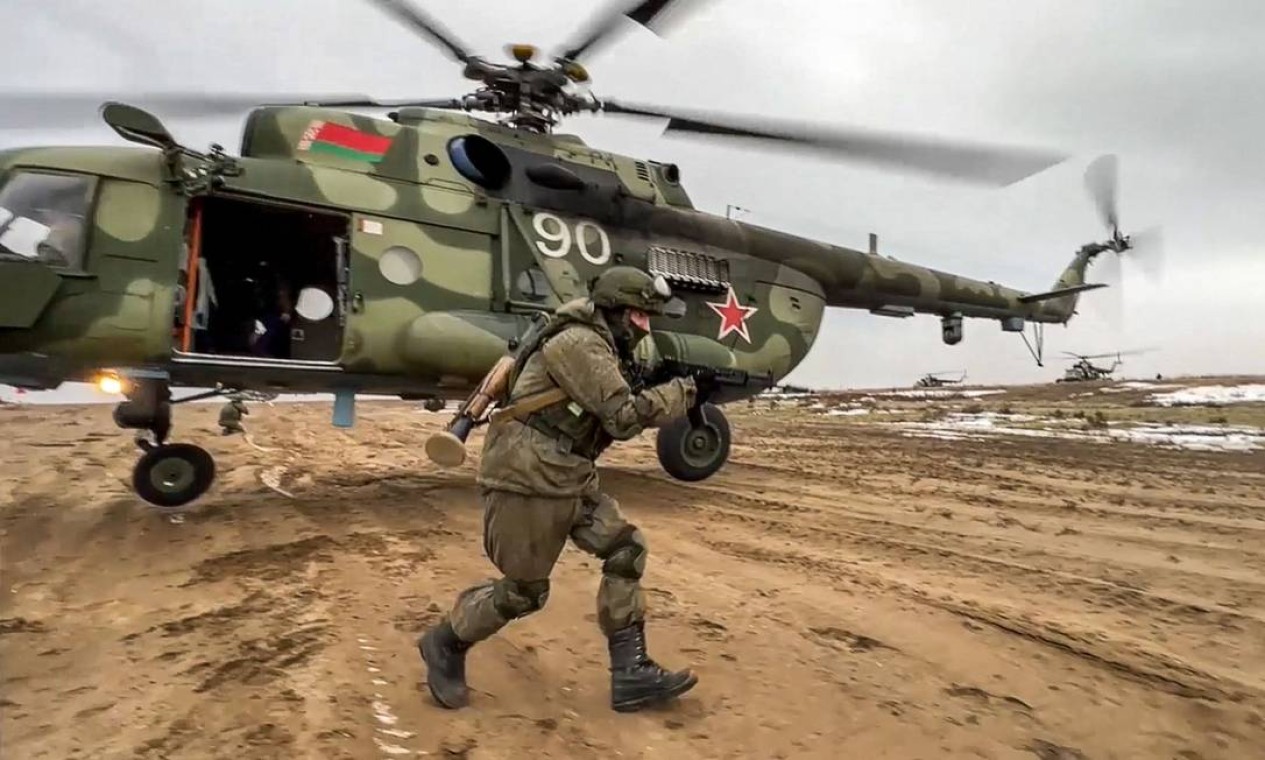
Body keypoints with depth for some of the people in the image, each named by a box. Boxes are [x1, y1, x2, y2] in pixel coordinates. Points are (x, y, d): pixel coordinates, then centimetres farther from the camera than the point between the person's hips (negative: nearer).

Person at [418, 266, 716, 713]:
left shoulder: (602, 349, 15)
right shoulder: (578, 344, -17)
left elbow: (611, 419, 15)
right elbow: (623, 417, -22)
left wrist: (671, 389, 5)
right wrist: (684, 391, -14)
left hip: (569, 481, 10)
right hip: (526, 482, -10)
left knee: (626, 550, 2)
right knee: (524, 591, 3)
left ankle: (631, 675, 9)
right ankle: (444, 645, 30)